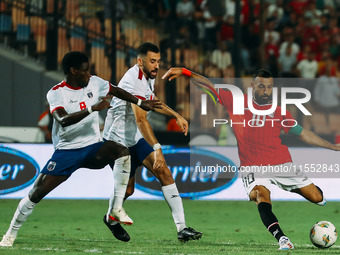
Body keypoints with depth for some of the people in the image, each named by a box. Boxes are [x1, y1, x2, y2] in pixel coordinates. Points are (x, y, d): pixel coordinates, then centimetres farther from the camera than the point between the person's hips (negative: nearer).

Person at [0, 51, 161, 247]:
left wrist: (141, 103, 17)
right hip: (66, 150, -3)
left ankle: (117, 209, -22)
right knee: (37, 193, -10)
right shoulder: (56, 93, -13)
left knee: (122, 152, -28)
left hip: (93, 147, 3)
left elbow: (117, 91, 20)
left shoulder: (94, 83, 1)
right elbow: (63, 120, -30)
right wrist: (94, 108, -37)